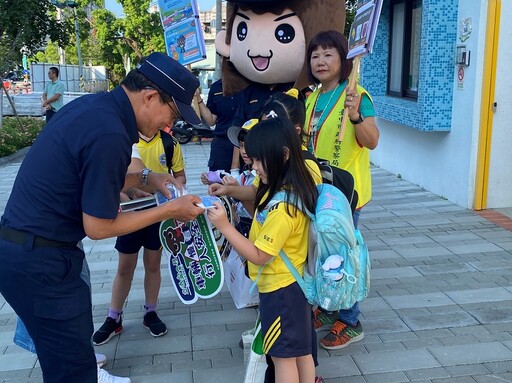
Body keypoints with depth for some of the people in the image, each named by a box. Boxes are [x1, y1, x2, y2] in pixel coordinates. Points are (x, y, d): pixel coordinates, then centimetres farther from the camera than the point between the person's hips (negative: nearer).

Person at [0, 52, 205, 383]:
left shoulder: (95, 105, 4)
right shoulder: (109, 135, -25)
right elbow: (98, 227, -17)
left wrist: (146, 178, 9)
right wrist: (170, 211, -10)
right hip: (39, 261, -10)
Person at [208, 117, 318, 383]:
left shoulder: (283, 207, -29)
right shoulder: (291, 189, 0)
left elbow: (259, 256, -25)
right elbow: (262, 211, 17)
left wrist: (224, 226, -26)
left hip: (279, 288, -9)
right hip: (293, 283, 9)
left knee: (283, 356, 7)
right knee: (301, 351, 21)